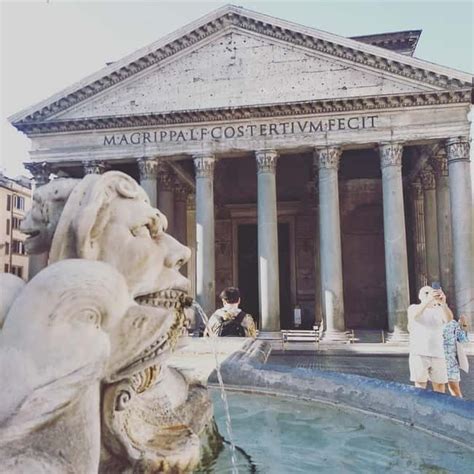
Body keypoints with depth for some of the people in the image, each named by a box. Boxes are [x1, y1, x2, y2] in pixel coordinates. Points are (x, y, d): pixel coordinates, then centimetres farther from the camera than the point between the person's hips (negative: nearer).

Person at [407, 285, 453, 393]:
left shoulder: (439, 310, 13)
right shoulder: (414, 307, 7)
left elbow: (449, 319, -10)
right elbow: (414, 315, -18)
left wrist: (443, 303, -30)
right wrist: (428, 300, -33)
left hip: (438, 355, 3)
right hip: (419, 354, -2)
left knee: (440, 387, 1)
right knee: (420, 386, -4)